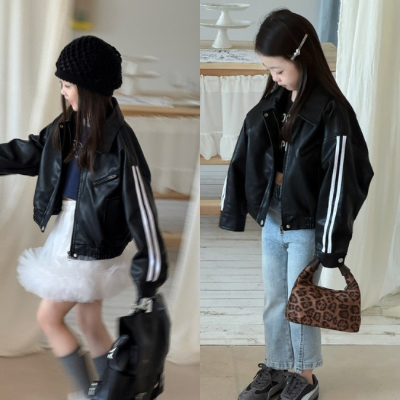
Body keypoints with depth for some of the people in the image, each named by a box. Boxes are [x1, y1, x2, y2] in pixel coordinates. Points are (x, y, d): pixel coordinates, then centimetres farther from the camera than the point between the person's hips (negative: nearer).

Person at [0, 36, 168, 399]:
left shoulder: (119, 141, -23)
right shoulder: (68, 127, -1)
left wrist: (150, 273, -19)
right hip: (68, 236, 7)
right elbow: (29, 153, 11)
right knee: (90, 322, 18)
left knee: (49, 318, 4)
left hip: (90, 248, -7)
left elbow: (141, 207, -21)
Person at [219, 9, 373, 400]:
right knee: (273, 300, 16)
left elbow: (339, 181, -18)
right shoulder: (270, 104, 3)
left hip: (305, 225, -6)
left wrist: (331, 242, -17)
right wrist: (231, 214, 8)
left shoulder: (332, 112, -17)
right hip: (270, 219, 6)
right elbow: (243, 158, 7)